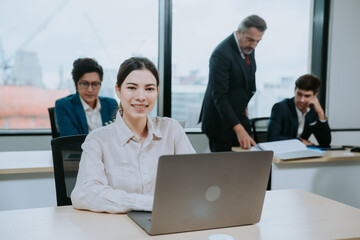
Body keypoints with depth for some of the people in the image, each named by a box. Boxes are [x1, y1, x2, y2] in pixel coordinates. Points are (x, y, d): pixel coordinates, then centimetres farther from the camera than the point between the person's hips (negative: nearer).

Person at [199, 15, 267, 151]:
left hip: (239, 116, 8)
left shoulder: (248, 48, 3)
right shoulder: (222, 54, -24)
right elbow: (219, 96, -26)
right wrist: (238, 129, -30)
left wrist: (244, 105, 17)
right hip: (221, 120, -8)